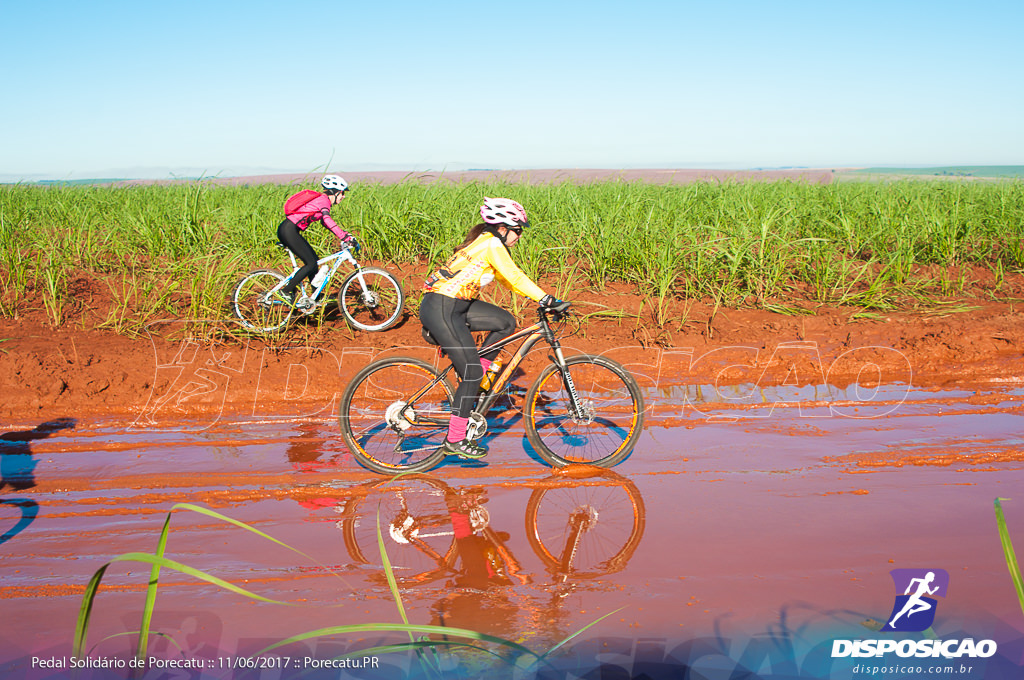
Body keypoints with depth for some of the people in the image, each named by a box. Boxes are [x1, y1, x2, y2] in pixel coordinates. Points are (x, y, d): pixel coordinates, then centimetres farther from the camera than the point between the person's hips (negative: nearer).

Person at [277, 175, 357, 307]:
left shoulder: (321, 199, 17)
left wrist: (344, 234, 20)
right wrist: (345, 237, -38)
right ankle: (287, 291, -1)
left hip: (288, 231, 10)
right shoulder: (324, 200, -12)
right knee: (311, 263, -7)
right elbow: (328, 220, -30)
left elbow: (325, 222, 28)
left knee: (314, 259, 13)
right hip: (288, 231, -10)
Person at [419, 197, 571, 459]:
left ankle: (474, 380, 14)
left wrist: (543, 298, 15)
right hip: (441, 309, -9)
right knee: (472, 373, -5)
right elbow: (515, 277, -17)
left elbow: (508, 279, 20)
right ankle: (454, 440, 6)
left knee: (506, 322, 8)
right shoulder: (492, 244, -12)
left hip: (454, 305, 9)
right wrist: (548, 300, -16)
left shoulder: (485, 240, 16)